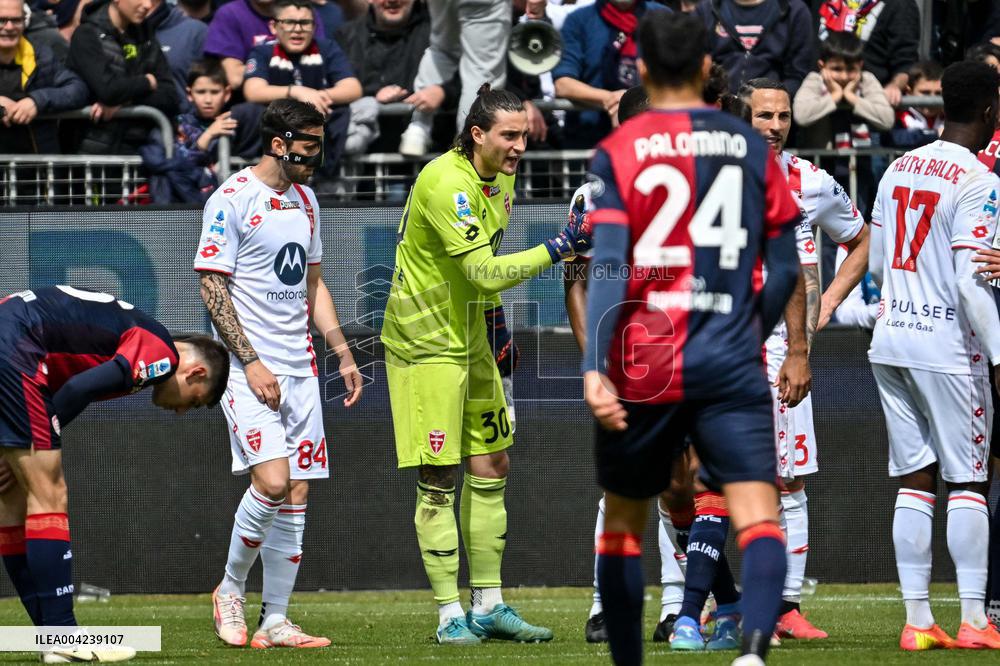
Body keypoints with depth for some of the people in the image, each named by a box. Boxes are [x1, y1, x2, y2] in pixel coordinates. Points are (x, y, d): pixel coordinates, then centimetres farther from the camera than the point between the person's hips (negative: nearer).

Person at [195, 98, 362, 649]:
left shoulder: (303, 200, 14)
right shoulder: (231, 200, -8)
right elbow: (212, 288, -11)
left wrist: (343, 353, 17)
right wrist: (251, 362, -16)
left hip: (300, 370, 7)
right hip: (253, 370, -7)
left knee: (296, 495, 2)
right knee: (272, 481, -19)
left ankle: (275, 620, 6)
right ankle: (230, 592, 1)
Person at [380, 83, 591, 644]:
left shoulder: (500, 179, 6)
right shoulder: (447, 183, -23)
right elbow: (483, 272, -28)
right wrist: (557, 250, -29)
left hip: (469, 339, 9)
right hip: (425, 341, -9)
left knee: (492, 467, 9)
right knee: (440, 480, -6)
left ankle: (488, 605, 16)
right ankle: (451, 614, -3)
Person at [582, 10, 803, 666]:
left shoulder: (616, 153, -1)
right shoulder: (752, 148, 6)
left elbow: (608, 267, -11)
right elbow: (785, 268, 8)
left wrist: (595, 367, -16)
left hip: (642, 369, 0)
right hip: (732, 367, 0)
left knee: (623, 522, 17)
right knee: (758, 516, -9)